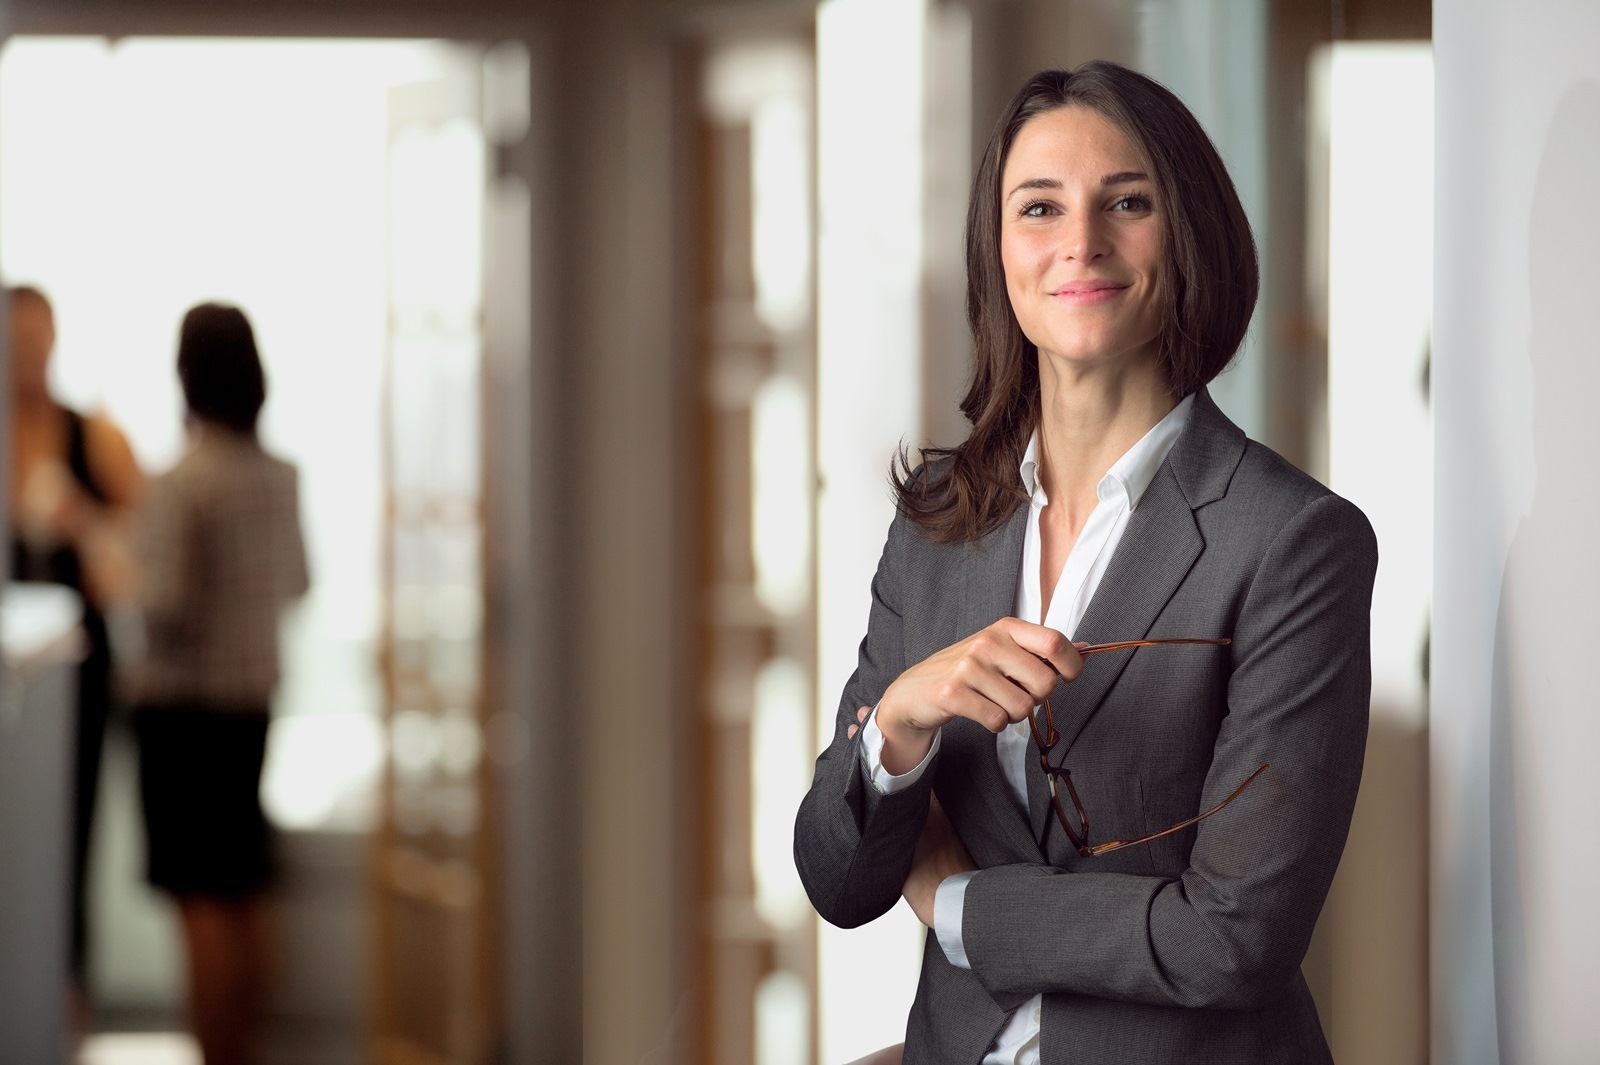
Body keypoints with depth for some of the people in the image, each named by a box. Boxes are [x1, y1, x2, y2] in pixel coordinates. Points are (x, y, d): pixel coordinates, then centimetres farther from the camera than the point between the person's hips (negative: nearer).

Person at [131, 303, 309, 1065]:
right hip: (256, 694, 7)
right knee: (245, 895, 13)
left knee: (204, 899, -4)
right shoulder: (282, 478, 3)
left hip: (186, 700, -7)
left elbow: (165, 605, -20)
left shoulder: (181, 482, -17)